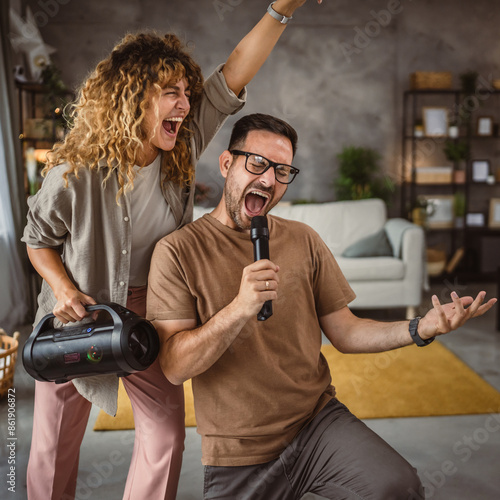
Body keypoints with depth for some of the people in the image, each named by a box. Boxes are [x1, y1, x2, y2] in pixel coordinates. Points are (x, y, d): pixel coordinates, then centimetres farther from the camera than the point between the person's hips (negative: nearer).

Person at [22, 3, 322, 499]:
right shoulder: (76, 171, -18)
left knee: (165, 436, 5)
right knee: (53, 444, 13)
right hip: (79, 315, -2)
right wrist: (63, 288, -20)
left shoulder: (180, 151, -10)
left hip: (150, 313, 3)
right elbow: (39, 239, -3)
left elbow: (233, 77, -14)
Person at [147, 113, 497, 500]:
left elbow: (344, 332, 6)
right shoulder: (178, 251, -7)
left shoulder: (303, 240, 6)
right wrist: (240, 309, -28)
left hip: (317, 419, 2)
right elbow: (175, 368, -13)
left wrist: (420, 329, -9)